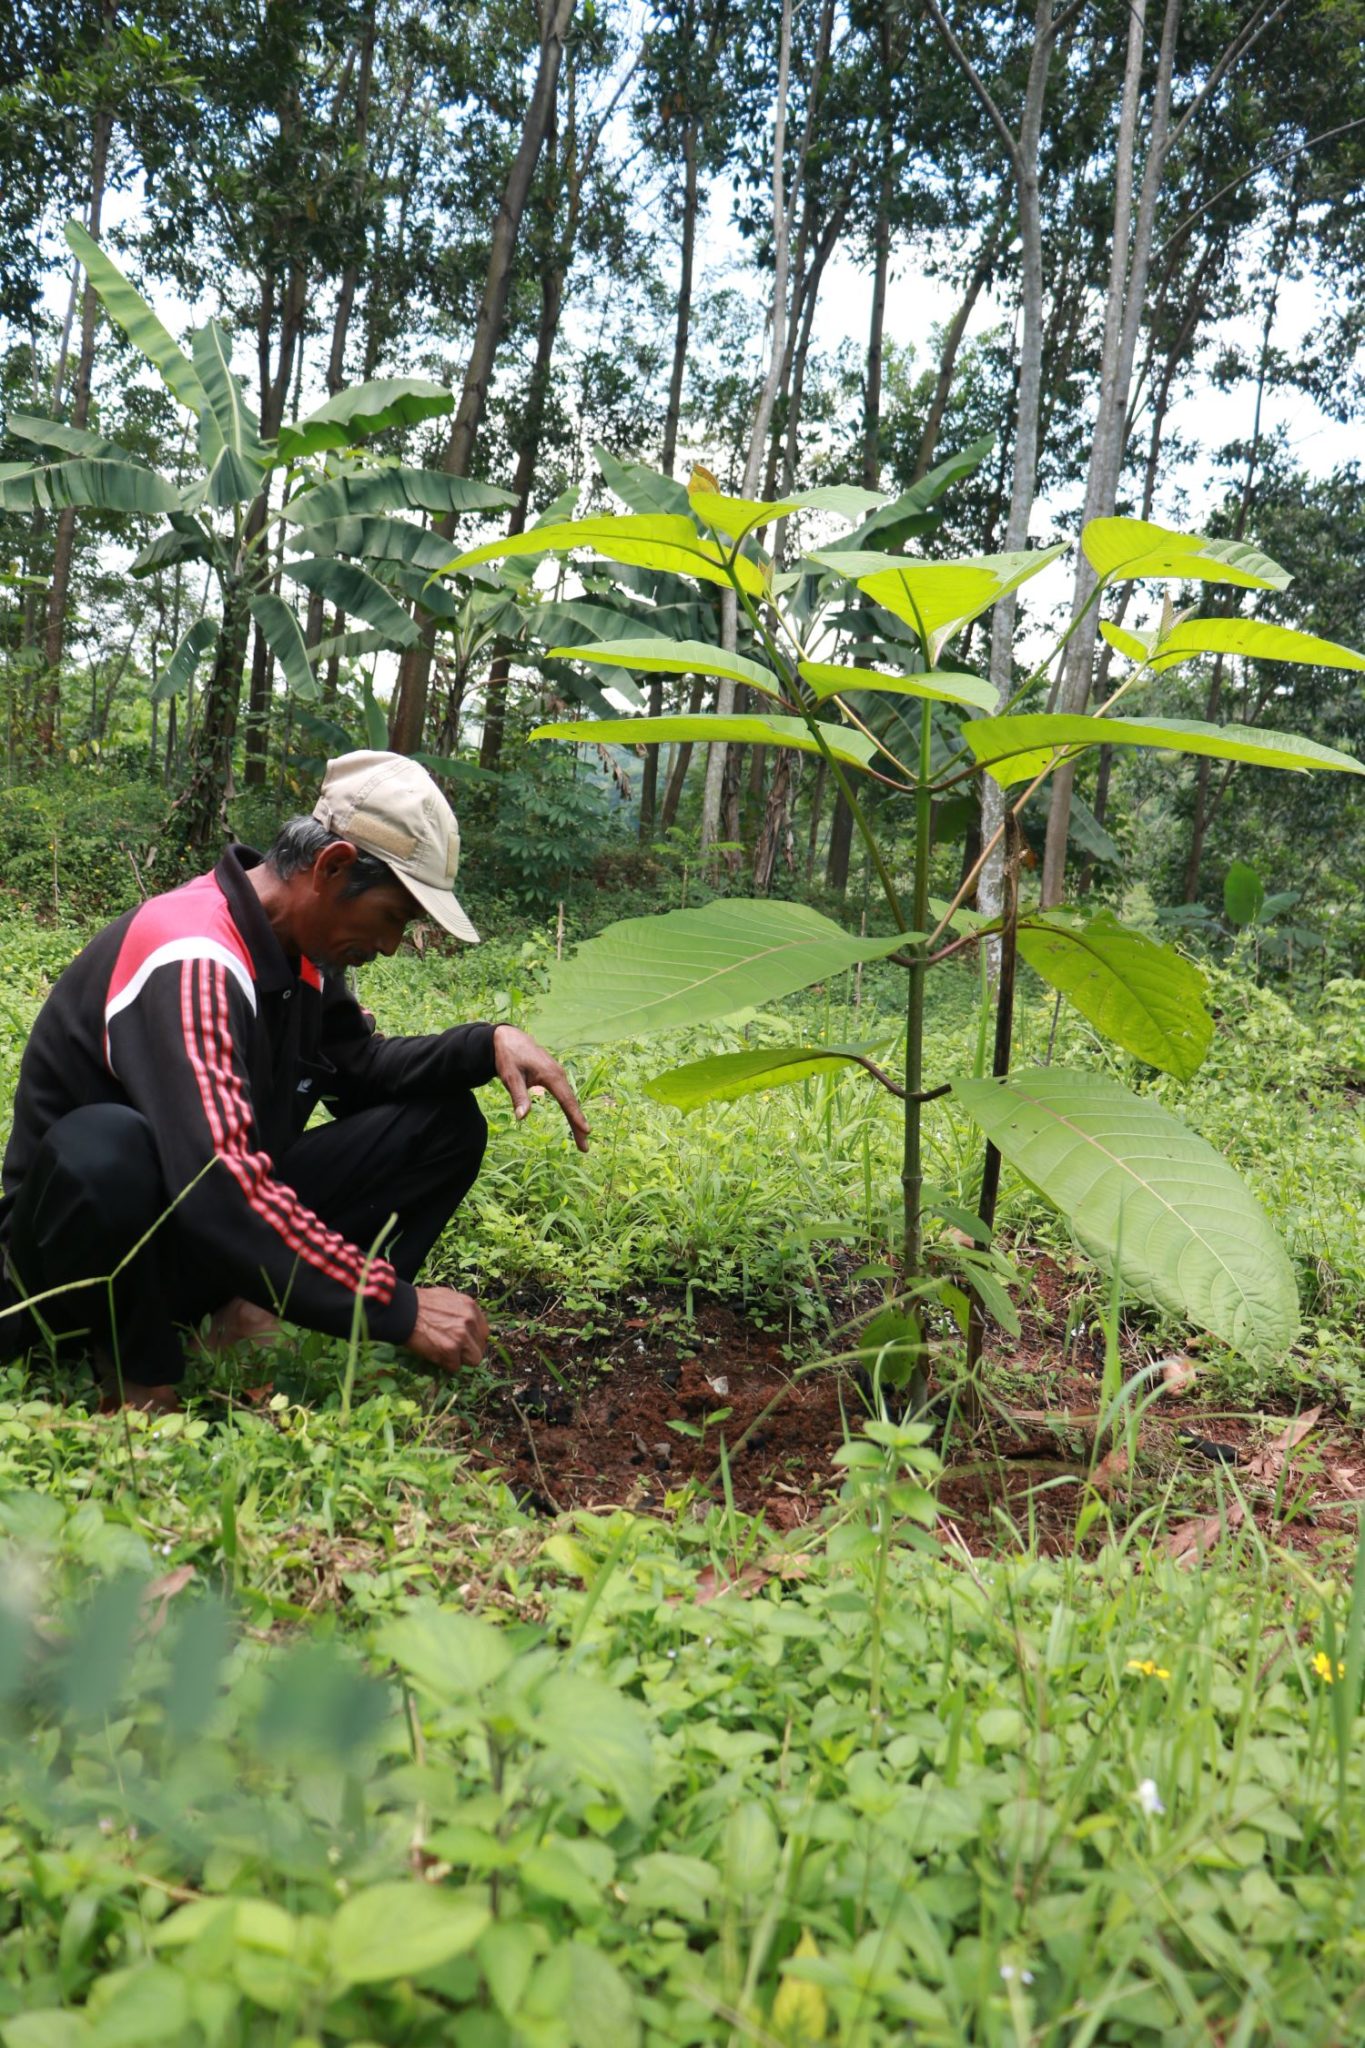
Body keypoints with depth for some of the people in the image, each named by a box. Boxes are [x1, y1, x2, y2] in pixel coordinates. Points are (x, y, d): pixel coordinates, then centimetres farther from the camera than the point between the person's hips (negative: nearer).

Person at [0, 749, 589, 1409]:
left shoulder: (297, 949, -2)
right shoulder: (191, 960, -29)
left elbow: (362, 1064, 11)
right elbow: (220, 1188, -39)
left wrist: (490, 1044, -8)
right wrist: (396, 1308, -34)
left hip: (226, 1228, 8)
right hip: (78, 1238, -7)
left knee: (445, 1121, -2)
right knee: (104, 1148, -43)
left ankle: (257, 1310, -9)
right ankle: (142, 1377, -14)